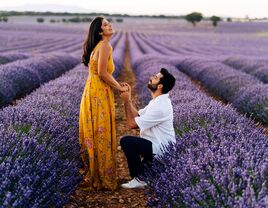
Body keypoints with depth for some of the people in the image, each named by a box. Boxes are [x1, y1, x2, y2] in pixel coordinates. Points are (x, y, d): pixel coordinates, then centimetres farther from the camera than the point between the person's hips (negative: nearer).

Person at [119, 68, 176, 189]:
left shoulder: (160, 107, -27)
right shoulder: (158, 101, 5)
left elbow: (132, 123, -23)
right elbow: (137, 115, 7)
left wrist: (126, 101, -15)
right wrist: (129, 98, -1)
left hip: (161, 150, -10)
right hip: (160, 146, 10)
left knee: (126, 141, -20)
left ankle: (139, 179, -8)